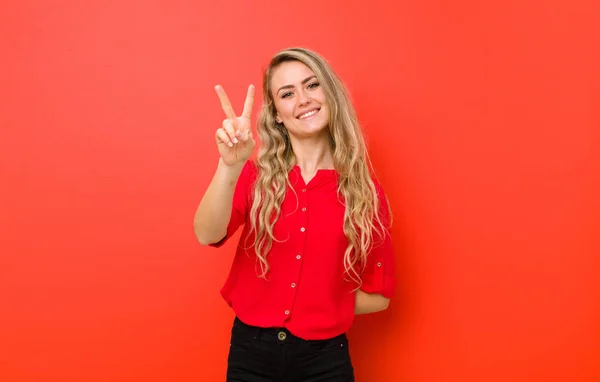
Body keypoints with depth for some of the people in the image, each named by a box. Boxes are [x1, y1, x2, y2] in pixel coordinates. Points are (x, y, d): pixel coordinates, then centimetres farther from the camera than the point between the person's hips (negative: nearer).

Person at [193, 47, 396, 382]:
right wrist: (230, 165, -35)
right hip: (251, 351, 1)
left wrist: (320, 306, -1)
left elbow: (379, 294, 2)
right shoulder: (256, 175, -3)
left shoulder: (364, 190, -5)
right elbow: (208, 235, -21)